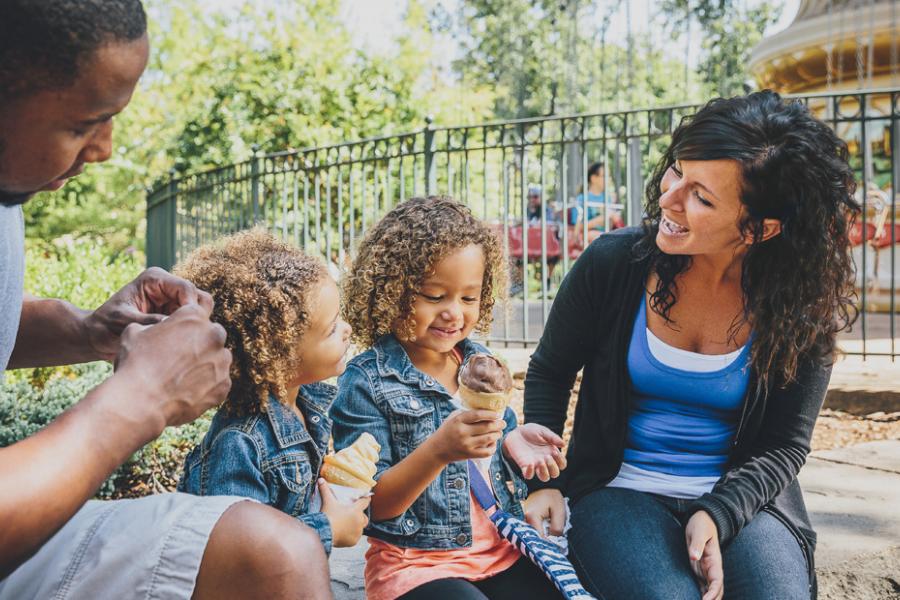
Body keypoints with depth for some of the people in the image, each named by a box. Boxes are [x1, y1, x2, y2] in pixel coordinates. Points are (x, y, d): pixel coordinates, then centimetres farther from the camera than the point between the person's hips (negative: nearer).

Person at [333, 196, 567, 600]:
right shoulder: (365, 382, -11)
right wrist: (438, 449, -28)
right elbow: (373, 505, -13)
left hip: (501, 551, 5)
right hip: (414, 564, -5)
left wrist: (514, 447, -6)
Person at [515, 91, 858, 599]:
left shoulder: (803, 308, -9)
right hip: (620, 492, -1)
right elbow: (549, 373, 5)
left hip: (741, 501, 1)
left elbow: (786, 443, -2)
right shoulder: (614, 263, -10)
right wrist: (545, 481, -6)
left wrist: (718, 515, -19)